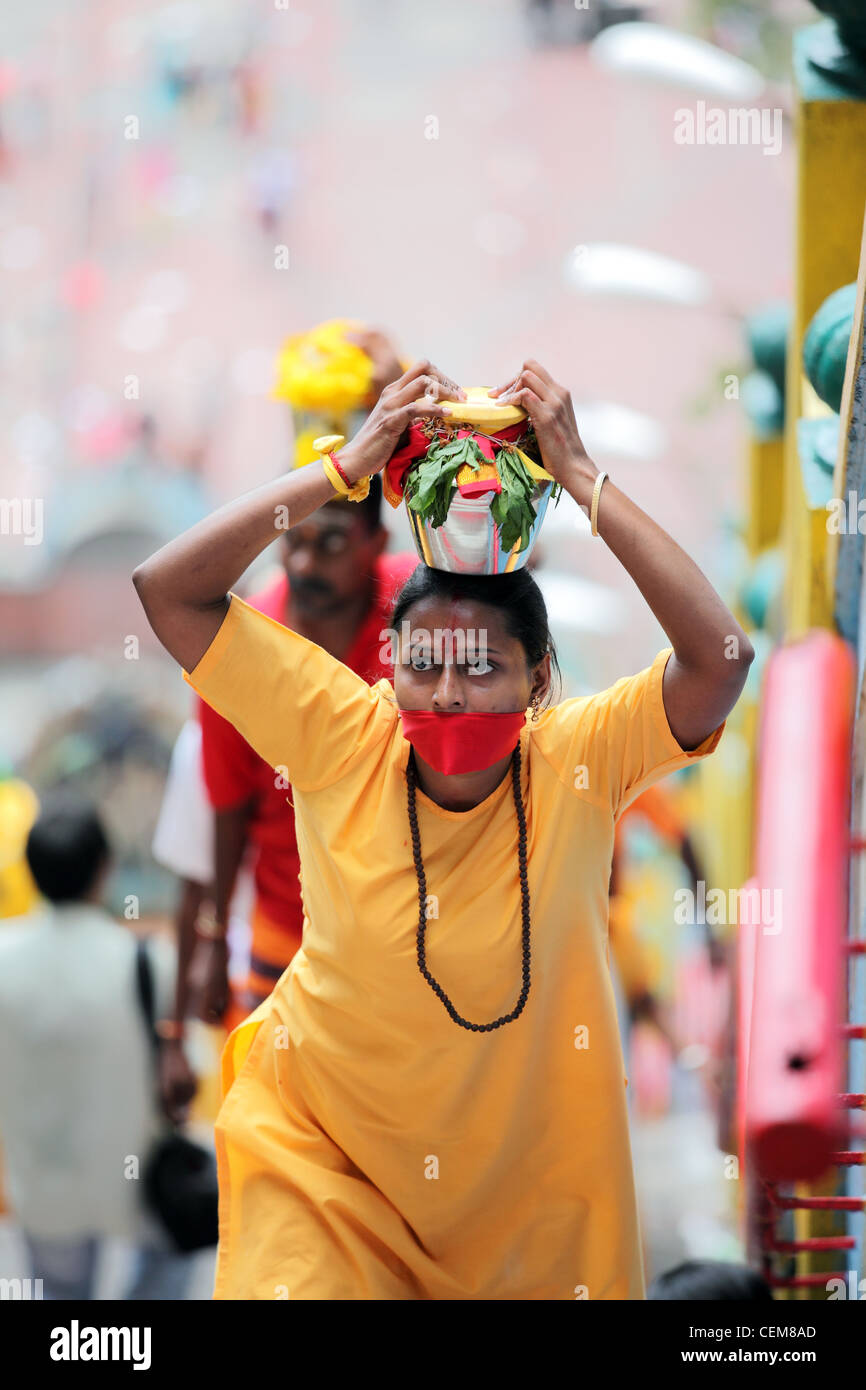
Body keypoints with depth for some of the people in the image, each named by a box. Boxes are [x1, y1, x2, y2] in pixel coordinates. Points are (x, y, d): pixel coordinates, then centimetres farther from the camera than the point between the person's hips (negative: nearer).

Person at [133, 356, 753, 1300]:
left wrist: (582, 478, -29)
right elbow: (168, 589, -17)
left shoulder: (579, 761, -15)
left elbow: (719, 654, -31)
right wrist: (349, 468, -21)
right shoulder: (344, 742, -14)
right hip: (323, 1145, 0)